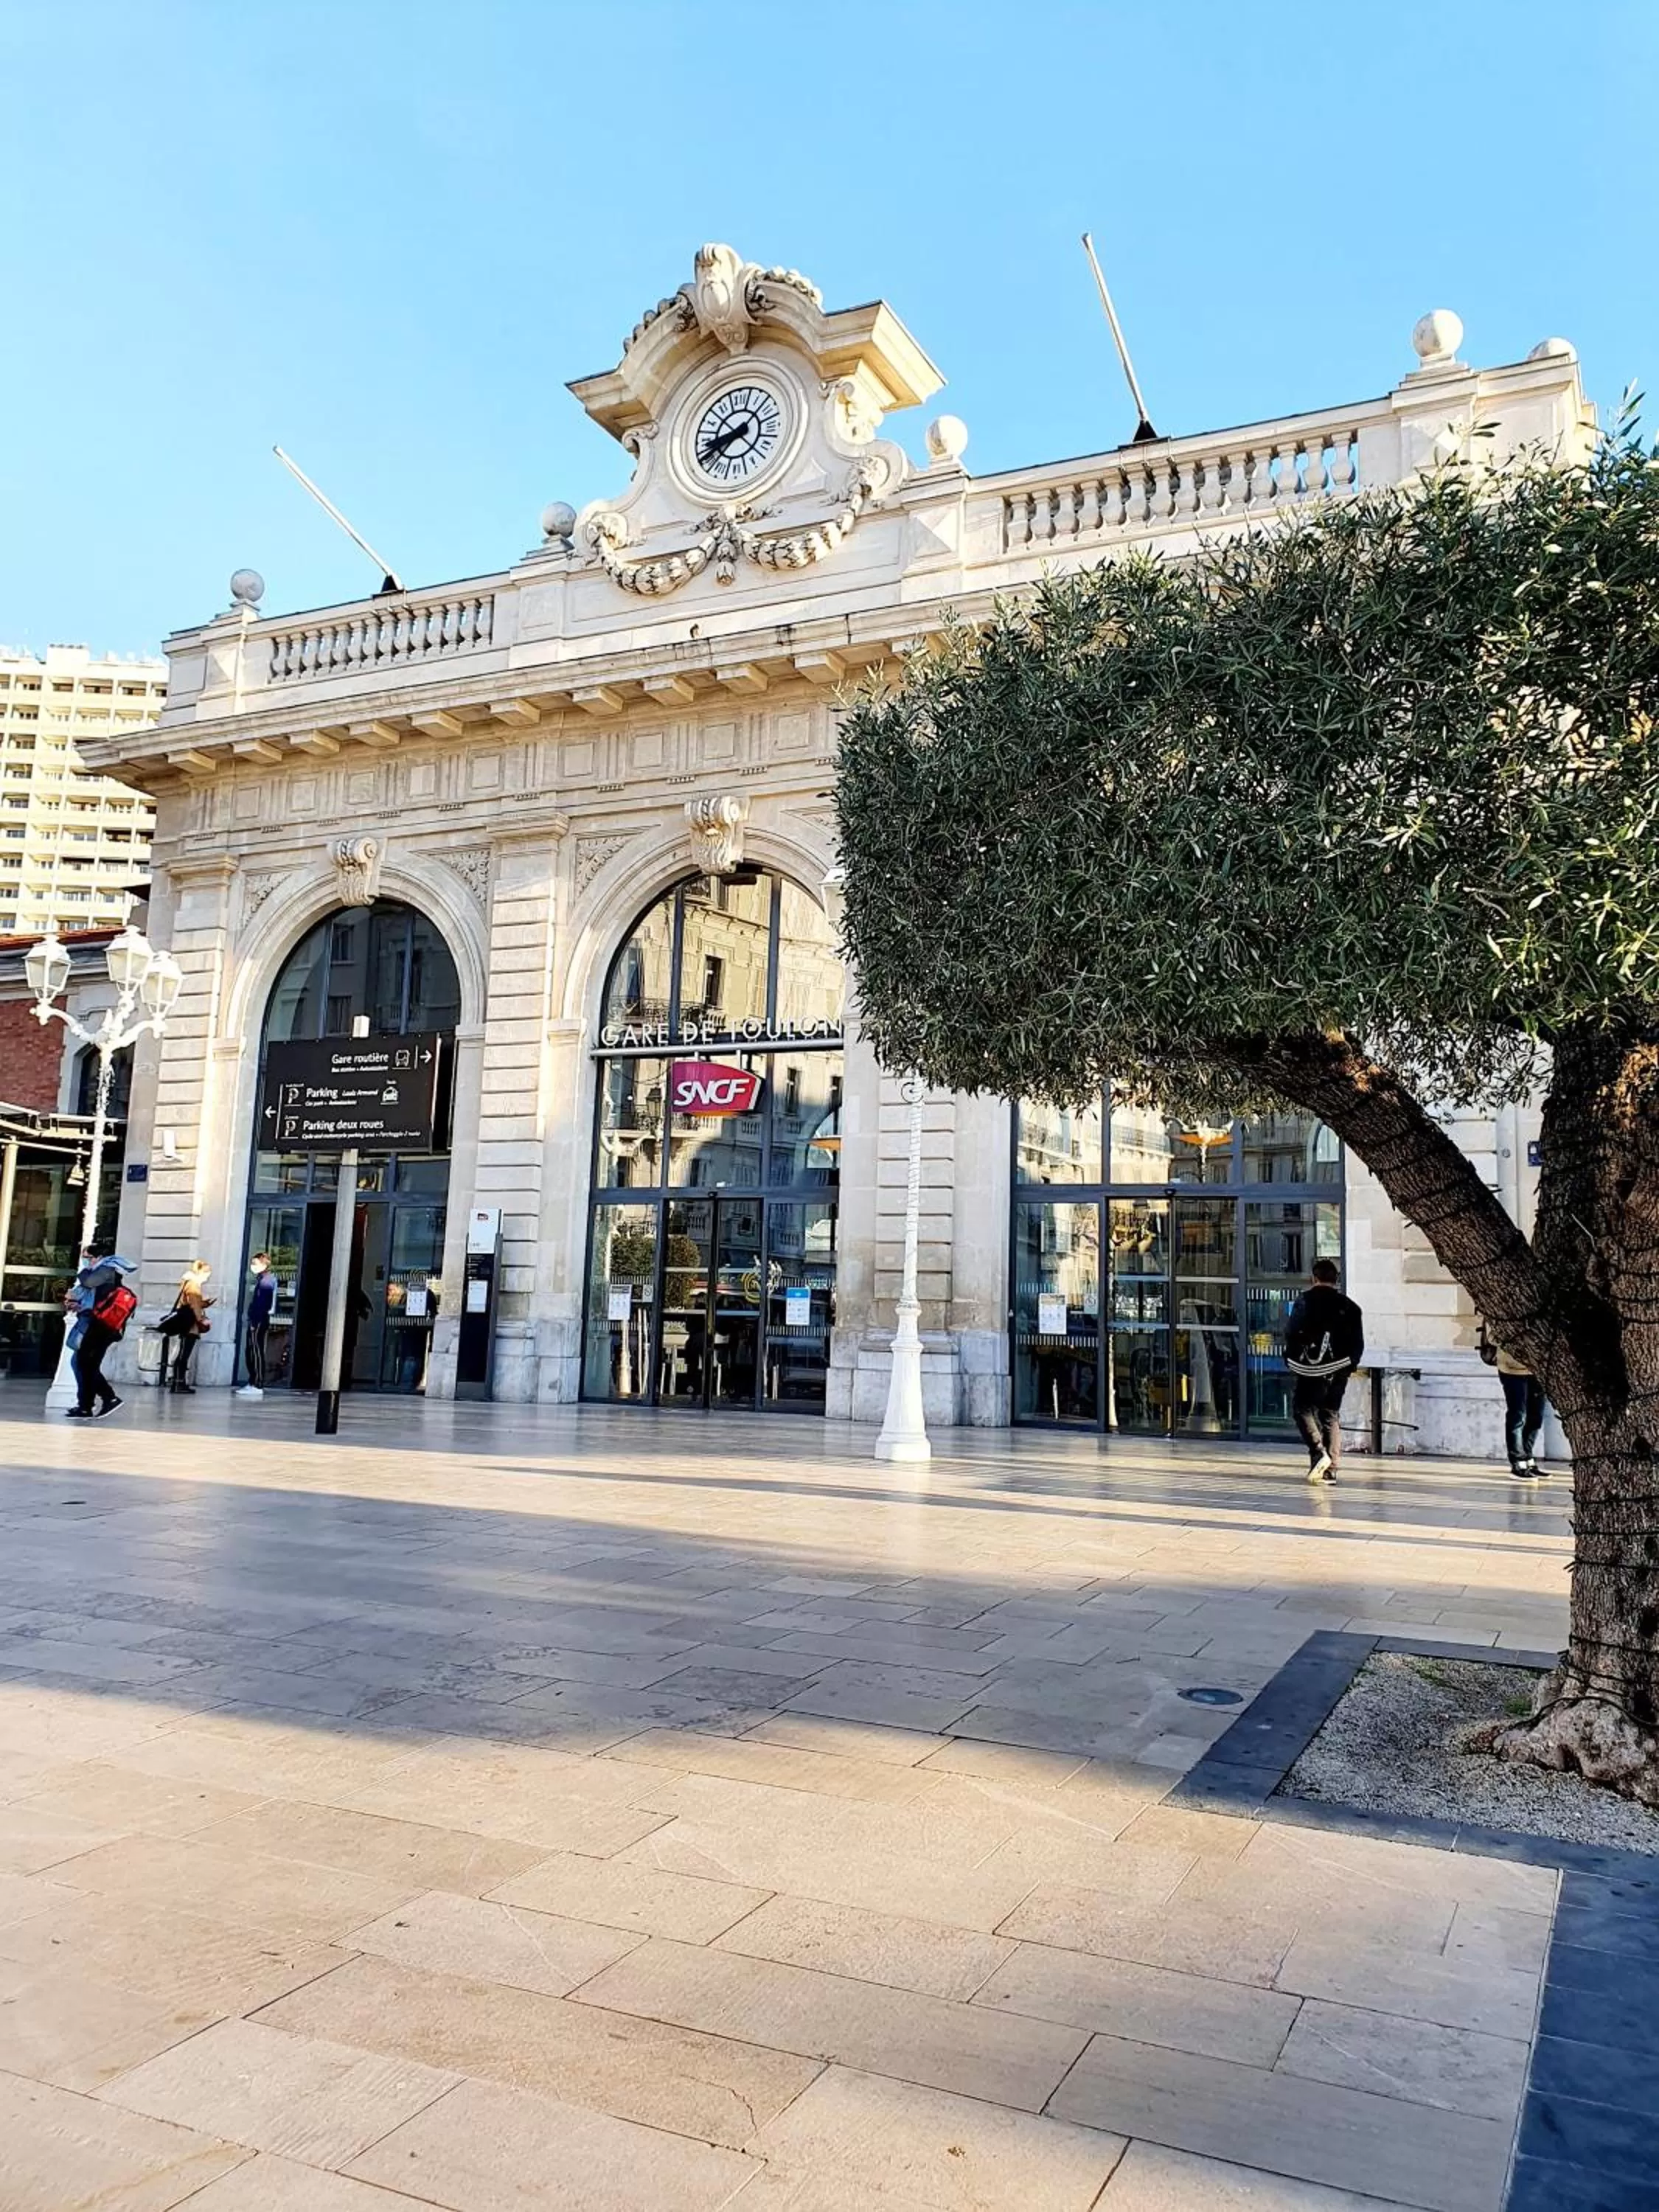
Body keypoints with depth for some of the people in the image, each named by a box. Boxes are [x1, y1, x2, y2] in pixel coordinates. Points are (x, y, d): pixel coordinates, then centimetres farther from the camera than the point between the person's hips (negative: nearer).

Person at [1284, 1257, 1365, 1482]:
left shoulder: (1307, 1300, -4)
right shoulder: (1349, 1307, 8)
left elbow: (1291, 1332, -10)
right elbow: (1358, 1343, 9)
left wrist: (1291, 1358, 3)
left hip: (1312, 1370, -4)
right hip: (1339, 1371, 4)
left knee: (1302, 1408, 7)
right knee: (1332, 1415, 11)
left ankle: (1319, 1452, -15)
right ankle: (1331, 1469, 6)